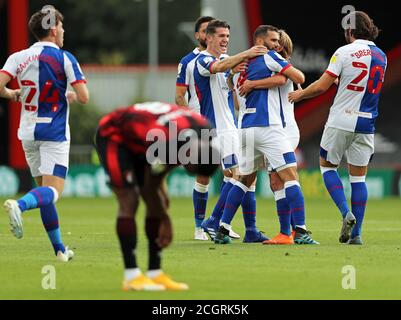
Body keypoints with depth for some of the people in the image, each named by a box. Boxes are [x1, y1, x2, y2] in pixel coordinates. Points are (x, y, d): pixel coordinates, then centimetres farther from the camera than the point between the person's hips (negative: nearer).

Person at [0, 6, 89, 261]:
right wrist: (71, 97, 13)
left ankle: (60, 249, 16)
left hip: (29, 133, 5)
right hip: (54, 133, -5)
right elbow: (84, 97, -11)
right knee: (53, 191, -11)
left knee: (45, 190, 14)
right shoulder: (65, 58, -6)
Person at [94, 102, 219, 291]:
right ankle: (132, 277, -16)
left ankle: (155, 273, 3)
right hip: (112, 136, -8)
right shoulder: (166, 143, -40)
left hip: (136, 141, 8)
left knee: (155, 203, 1)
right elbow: (150, 186, -24)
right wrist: (166, 221, -13)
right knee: (129, 201, -17)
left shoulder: (203, 128, -17)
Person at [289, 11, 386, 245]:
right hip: (366, 123, 4)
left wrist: (299, 94, 7)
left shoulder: (345, 52, -9)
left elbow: (321, 86, -10)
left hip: (341, 121, -4)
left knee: (328, 166, 12)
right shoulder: (381, 56, 8)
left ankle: (346, 212, -9)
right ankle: (357, 233, 3)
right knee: (358, 177, 8)